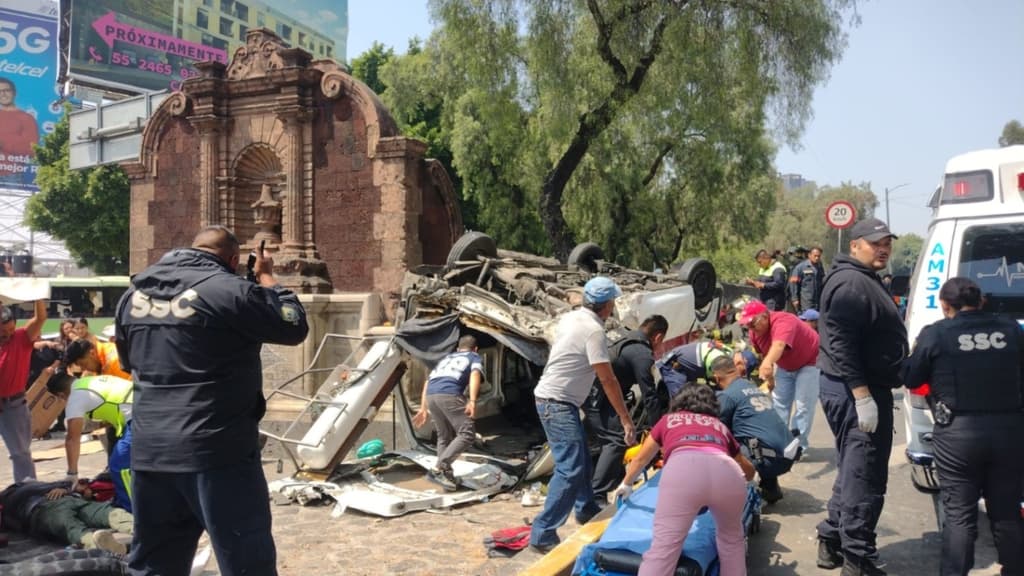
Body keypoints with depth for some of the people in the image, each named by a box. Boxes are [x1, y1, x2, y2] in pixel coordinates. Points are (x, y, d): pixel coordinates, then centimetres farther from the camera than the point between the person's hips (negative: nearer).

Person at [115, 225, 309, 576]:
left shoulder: (134, 293, 9)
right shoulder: (230, 290, -13)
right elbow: (294, 327, -2)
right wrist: (267, 278, 9)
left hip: (148, 450, 7)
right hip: (217, 450, -6)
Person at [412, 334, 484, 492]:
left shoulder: (446, 358, 37)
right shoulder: (475, 358, 22)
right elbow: (475, 375, 0)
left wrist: (423, 408, 32)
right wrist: (472, 401, -13)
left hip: (431, 396, 6)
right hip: (450, 395, -6)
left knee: (444, 437, 20)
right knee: (467, 434, -3)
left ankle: (446, 474, 18)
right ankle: (437, 469, -12)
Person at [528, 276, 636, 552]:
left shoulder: (570, 318, 7)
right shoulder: (594, 331, -19)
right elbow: (607, 379, -18)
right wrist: (626, 419, -13)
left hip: (556, 400, 10)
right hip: (557, 403, -10)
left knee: (581, 458, 22)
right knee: (570, 469, -10)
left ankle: (586, 509, 40)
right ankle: (543, 534, -8)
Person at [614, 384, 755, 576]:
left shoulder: (668, 419, 37)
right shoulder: (720, 426, 40)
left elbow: (640, 459, 50)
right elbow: (749, 470, 52)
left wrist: (627, 484, 67)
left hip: (682, 468, -2)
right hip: (727, 471, 2)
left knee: (663, 547, -5)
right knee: (731, 539, 28)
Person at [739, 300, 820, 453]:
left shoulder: (783, 322, -39)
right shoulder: (755, 331, -14)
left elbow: (778, 345, -59)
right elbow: (762, 353, -1)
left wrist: (768, 363, -76)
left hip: (809, 361, -7)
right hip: (785, 366, 7)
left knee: (803, 405, -10)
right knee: (779, 402, 7)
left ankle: (799, 445, -1)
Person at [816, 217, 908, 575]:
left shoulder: (864, 280, 18)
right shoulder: (852, 283, -17)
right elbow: (841, 344, -25)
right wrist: (863, 396, -27)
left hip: (859, 389, 11)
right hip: (856, 392, -11)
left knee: (854, 471, 19)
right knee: (864, 476, -5)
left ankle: (832, 542, 29)